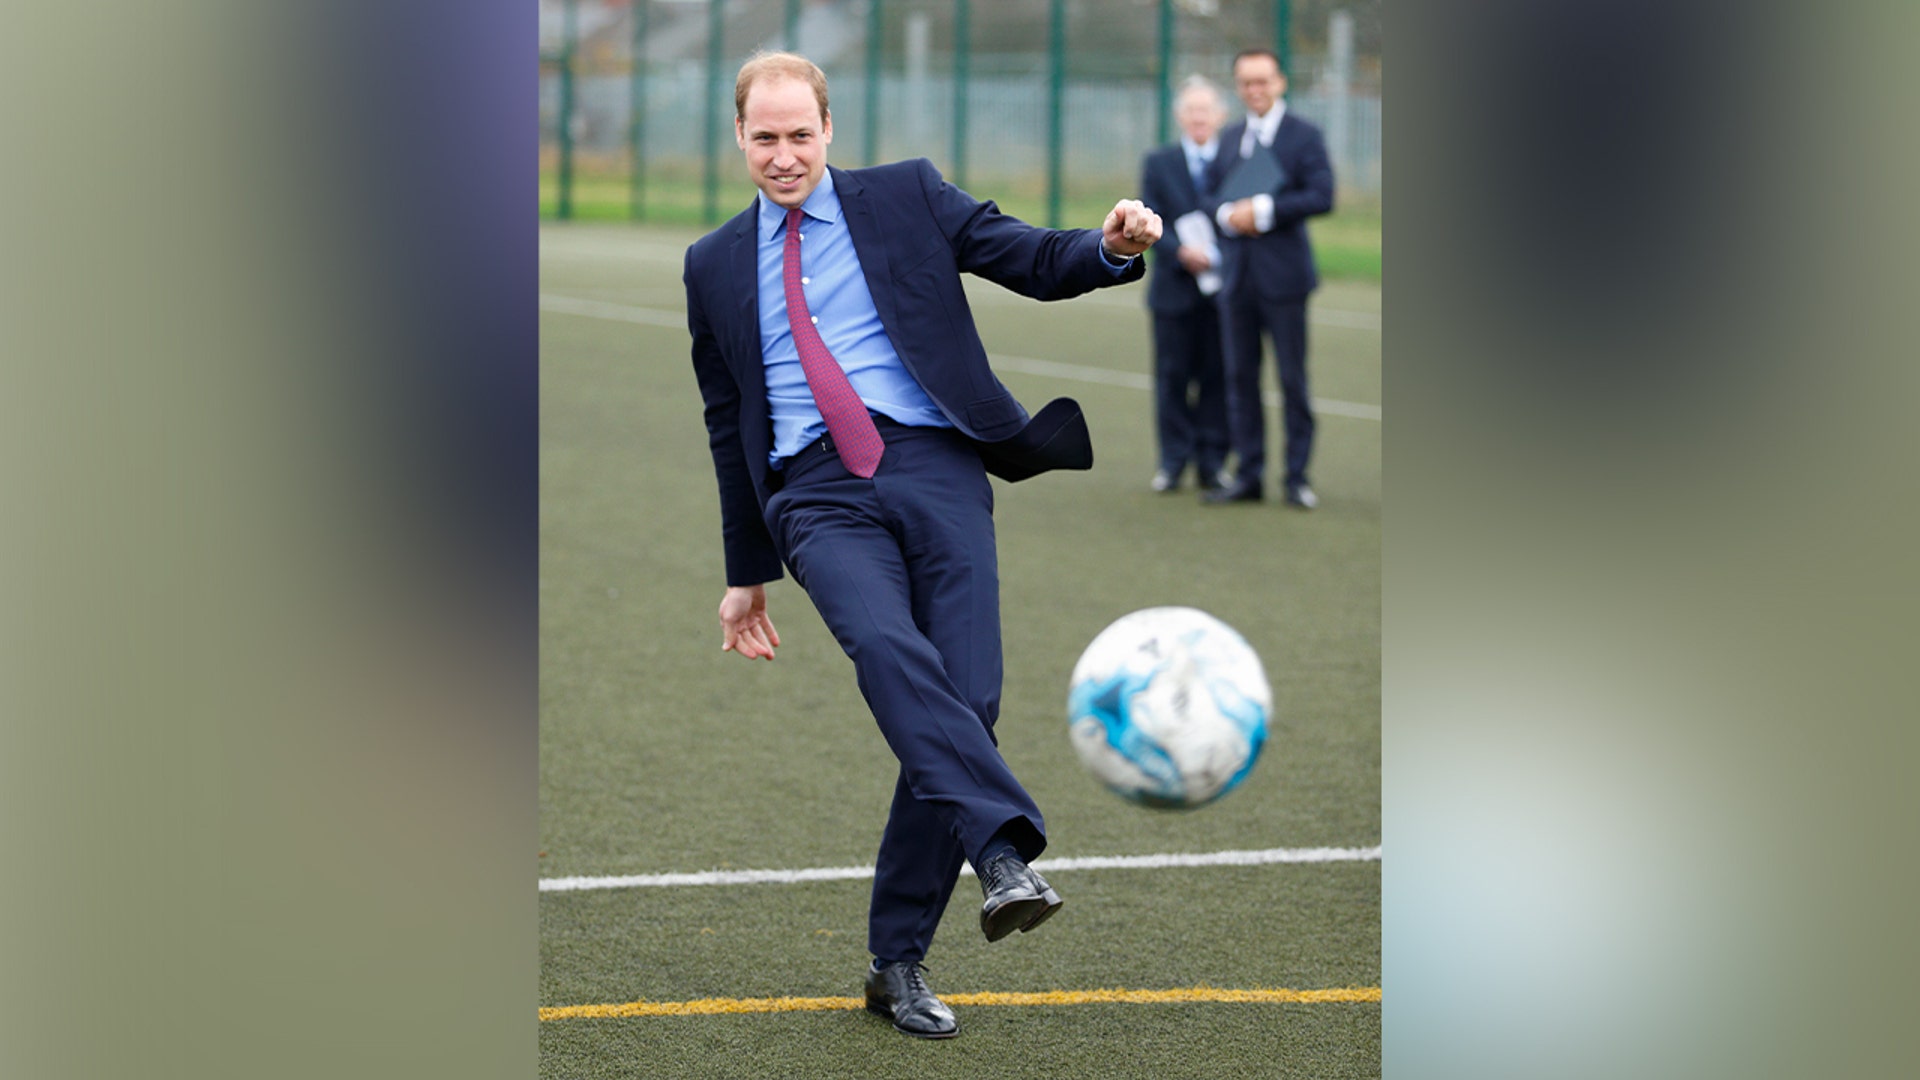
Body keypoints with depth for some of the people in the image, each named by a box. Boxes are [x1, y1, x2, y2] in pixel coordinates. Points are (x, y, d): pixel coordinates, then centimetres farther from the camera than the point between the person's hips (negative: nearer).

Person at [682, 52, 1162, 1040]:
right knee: (888, 649, -30)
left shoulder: (906, 197, 12)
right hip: (816, 494, 0)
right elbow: (728, 424, 24)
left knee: (966, 698, -11)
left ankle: (897, 962, -1)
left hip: (934, 467, 0)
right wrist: (746, 573, 24)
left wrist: (1112, 247, -16)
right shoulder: (715, 263, 18)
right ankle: (1005, 853, -43)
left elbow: (1034, 263, 7)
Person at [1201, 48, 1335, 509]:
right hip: (1236, 275, 5)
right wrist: (1228, 213, -8)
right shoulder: (1229, 139, 15)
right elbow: (1212, 193, 14)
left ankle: (1297, 477, 7)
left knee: (1292, 379, 0)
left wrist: (1264, 210, -17)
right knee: (1240, 377, 7)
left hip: (1283, 276, -5)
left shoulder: (1304, 136, -2)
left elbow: (1321, 196, -12)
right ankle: (1248, 476, 13)